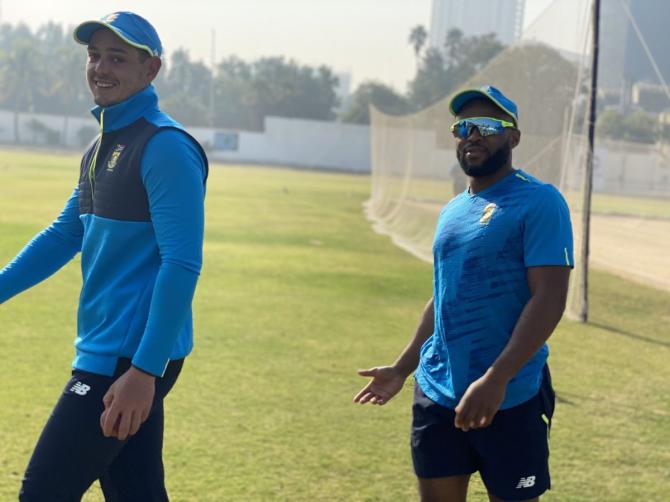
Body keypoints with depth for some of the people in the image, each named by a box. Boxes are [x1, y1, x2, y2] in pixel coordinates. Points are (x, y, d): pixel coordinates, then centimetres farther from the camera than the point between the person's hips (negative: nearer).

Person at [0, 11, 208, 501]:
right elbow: (64, 236, 21)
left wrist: (144, 370, -23)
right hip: (107, 353, 9)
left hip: (132, 359, -9)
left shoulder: (166, 147, -13)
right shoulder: (101, 148, 15)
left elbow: (181, 265, -19)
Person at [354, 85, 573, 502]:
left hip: (509, 398, -7)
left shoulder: (539, 202, -9)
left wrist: (495, 380, -26)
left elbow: (549, 299, -18)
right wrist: (402, 369, 24)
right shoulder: (452, 211, 14)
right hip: (437, 394, 7)